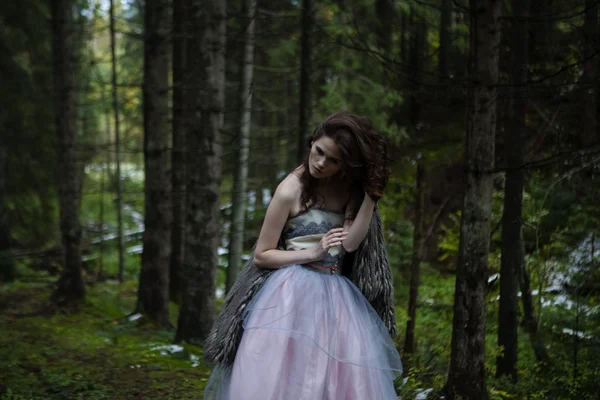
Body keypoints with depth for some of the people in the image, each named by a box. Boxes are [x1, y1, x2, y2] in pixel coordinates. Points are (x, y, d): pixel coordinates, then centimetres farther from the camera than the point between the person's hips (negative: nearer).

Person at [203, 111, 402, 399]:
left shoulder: (348, 189, 8)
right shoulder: (291, 190, -8)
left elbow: (350, 243, -8)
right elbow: (261, 256, -4)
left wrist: (371, 194, -12)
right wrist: (312, 253, -13)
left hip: (336, 297, 5)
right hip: (293, 295, -5)